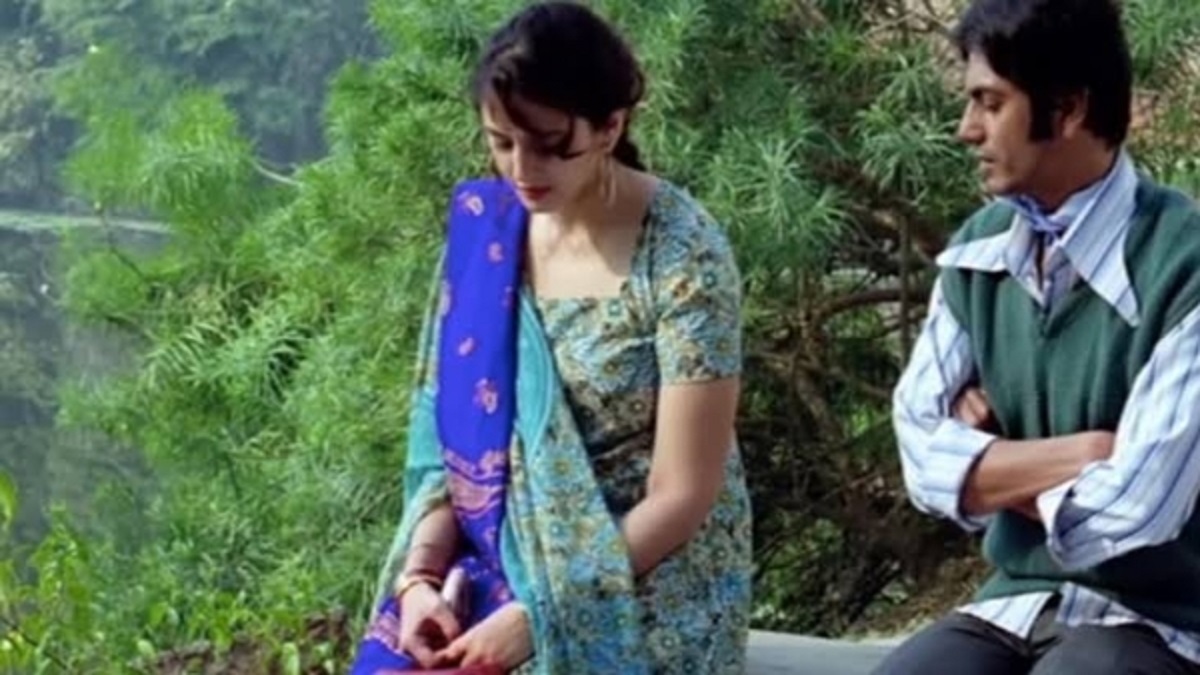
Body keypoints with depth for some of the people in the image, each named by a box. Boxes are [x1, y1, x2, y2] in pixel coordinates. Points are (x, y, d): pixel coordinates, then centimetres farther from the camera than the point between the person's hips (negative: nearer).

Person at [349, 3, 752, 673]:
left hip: (644, 592, -5)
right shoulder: (485, 226, 1)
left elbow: (680, 497, -16)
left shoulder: (683, 258, -16)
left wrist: (539, 614, -21)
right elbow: (452, 431, 6)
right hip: (497, 566, 5)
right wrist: (421, 574, -9)